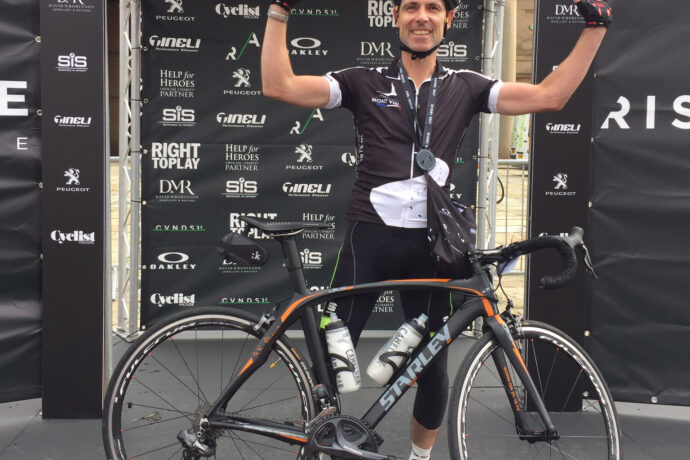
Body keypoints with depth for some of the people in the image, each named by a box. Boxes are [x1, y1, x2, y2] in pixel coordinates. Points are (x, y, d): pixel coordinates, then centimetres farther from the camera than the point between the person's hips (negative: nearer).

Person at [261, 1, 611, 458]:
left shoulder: (465, 87, 10)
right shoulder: (364, 82, 4)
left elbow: (550, 95, 4)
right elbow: (280, 86, -5)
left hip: (429, 242, 2)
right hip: (369, 236, -2)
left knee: (434, 366, 11)